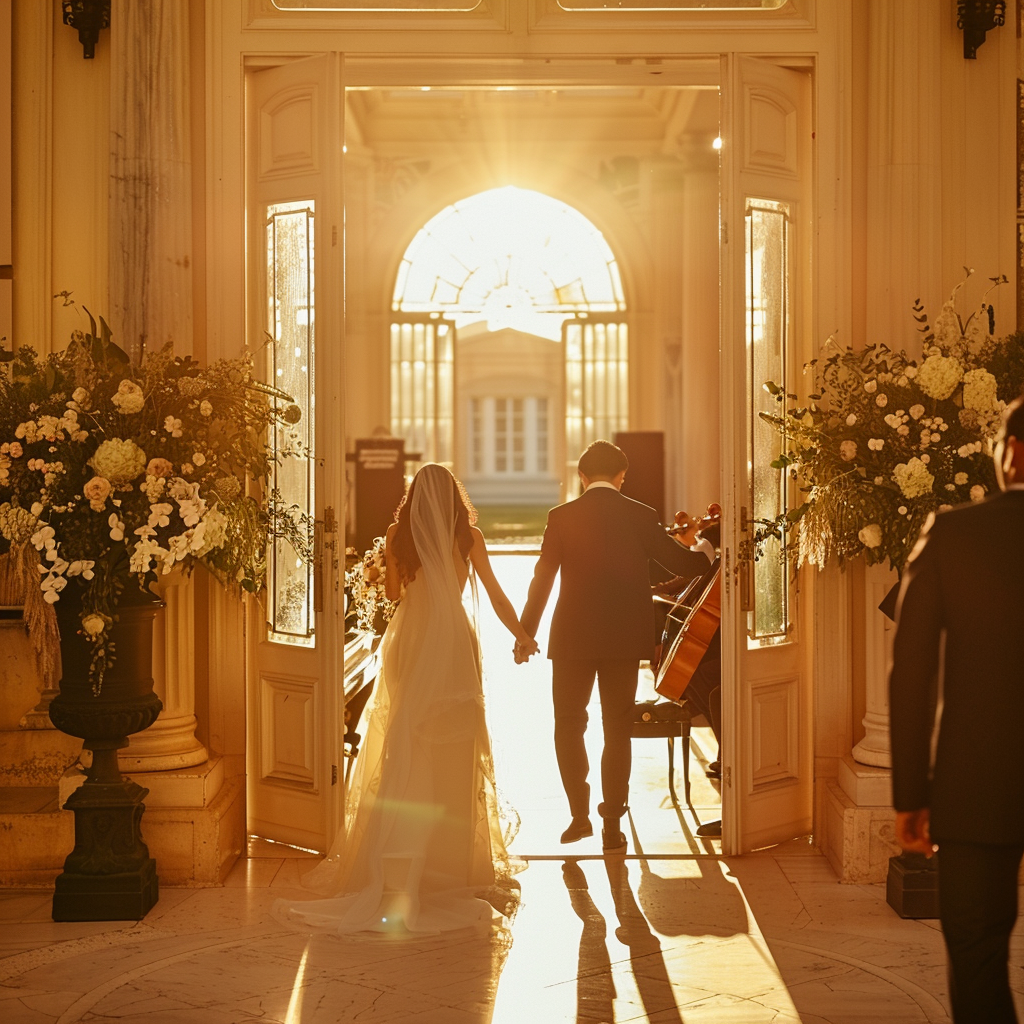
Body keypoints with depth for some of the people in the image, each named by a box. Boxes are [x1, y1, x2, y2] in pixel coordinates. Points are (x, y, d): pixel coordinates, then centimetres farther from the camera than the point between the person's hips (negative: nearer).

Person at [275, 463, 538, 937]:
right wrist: (521, 635, 14)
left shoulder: (397, 535, 1)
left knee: (405, 752, 7)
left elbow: (392, 592, 11)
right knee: (454, 755, 4)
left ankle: (398, 858, 7)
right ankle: (453, 857, 6)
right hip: (454, 648, -1)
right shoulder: (468, 537, -2)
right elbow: (496, 595, 1)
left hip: (410, 643, 2)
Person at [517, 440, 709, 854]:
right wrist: (709, 551, 25)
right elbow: (682, 563, 3)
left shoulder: (562, 517, -4)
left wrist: (526, 633, 5)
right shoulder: (641, 516, -2)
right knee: (618, 730, 9)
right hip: (624, 639, 1)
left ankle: (580, 815, 10)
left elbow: (542, 579, -3)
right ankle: (612, 825, 8)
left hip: (572, 638, -1)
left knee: (568, 726, 14)